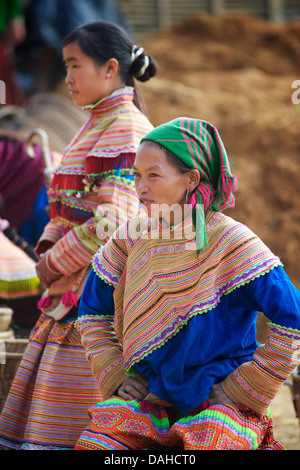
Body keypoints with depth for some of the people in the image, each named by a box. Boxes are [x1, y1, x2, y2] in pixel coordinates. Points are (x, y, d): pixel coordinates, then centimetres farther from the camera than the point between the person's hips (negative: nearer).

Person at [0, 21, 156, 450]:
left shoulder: (126, 130, -12)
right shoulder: (94, 128, 18)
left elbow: (113, 222, -20)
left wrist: (57, 261, -12)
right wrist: (48, 246, 4)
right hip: (73, 288, 9)